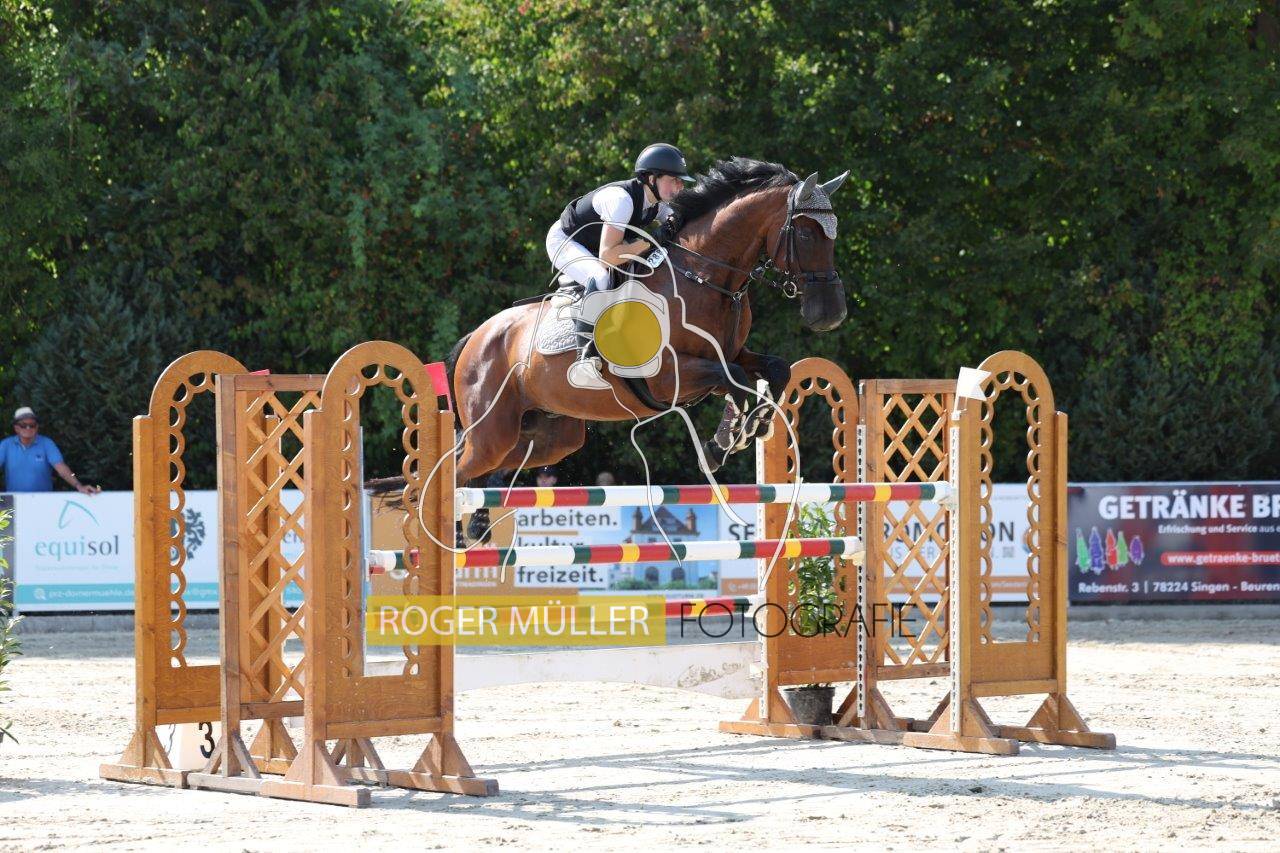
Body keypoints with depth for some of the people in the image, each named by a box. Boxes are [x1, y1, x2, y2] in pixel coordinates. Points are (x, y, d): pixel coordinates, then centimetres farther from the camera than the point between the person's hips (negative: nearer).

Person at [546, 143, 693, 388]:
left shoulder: (658, 204, -9)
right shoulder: (621, 198, -35)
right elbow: (608, 256, -41)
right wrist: (650, 241, -39)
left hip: (592, 248, 9)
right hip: (564, 242, -9)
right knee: (601, 278, -37)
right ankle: (585, 359, -40)